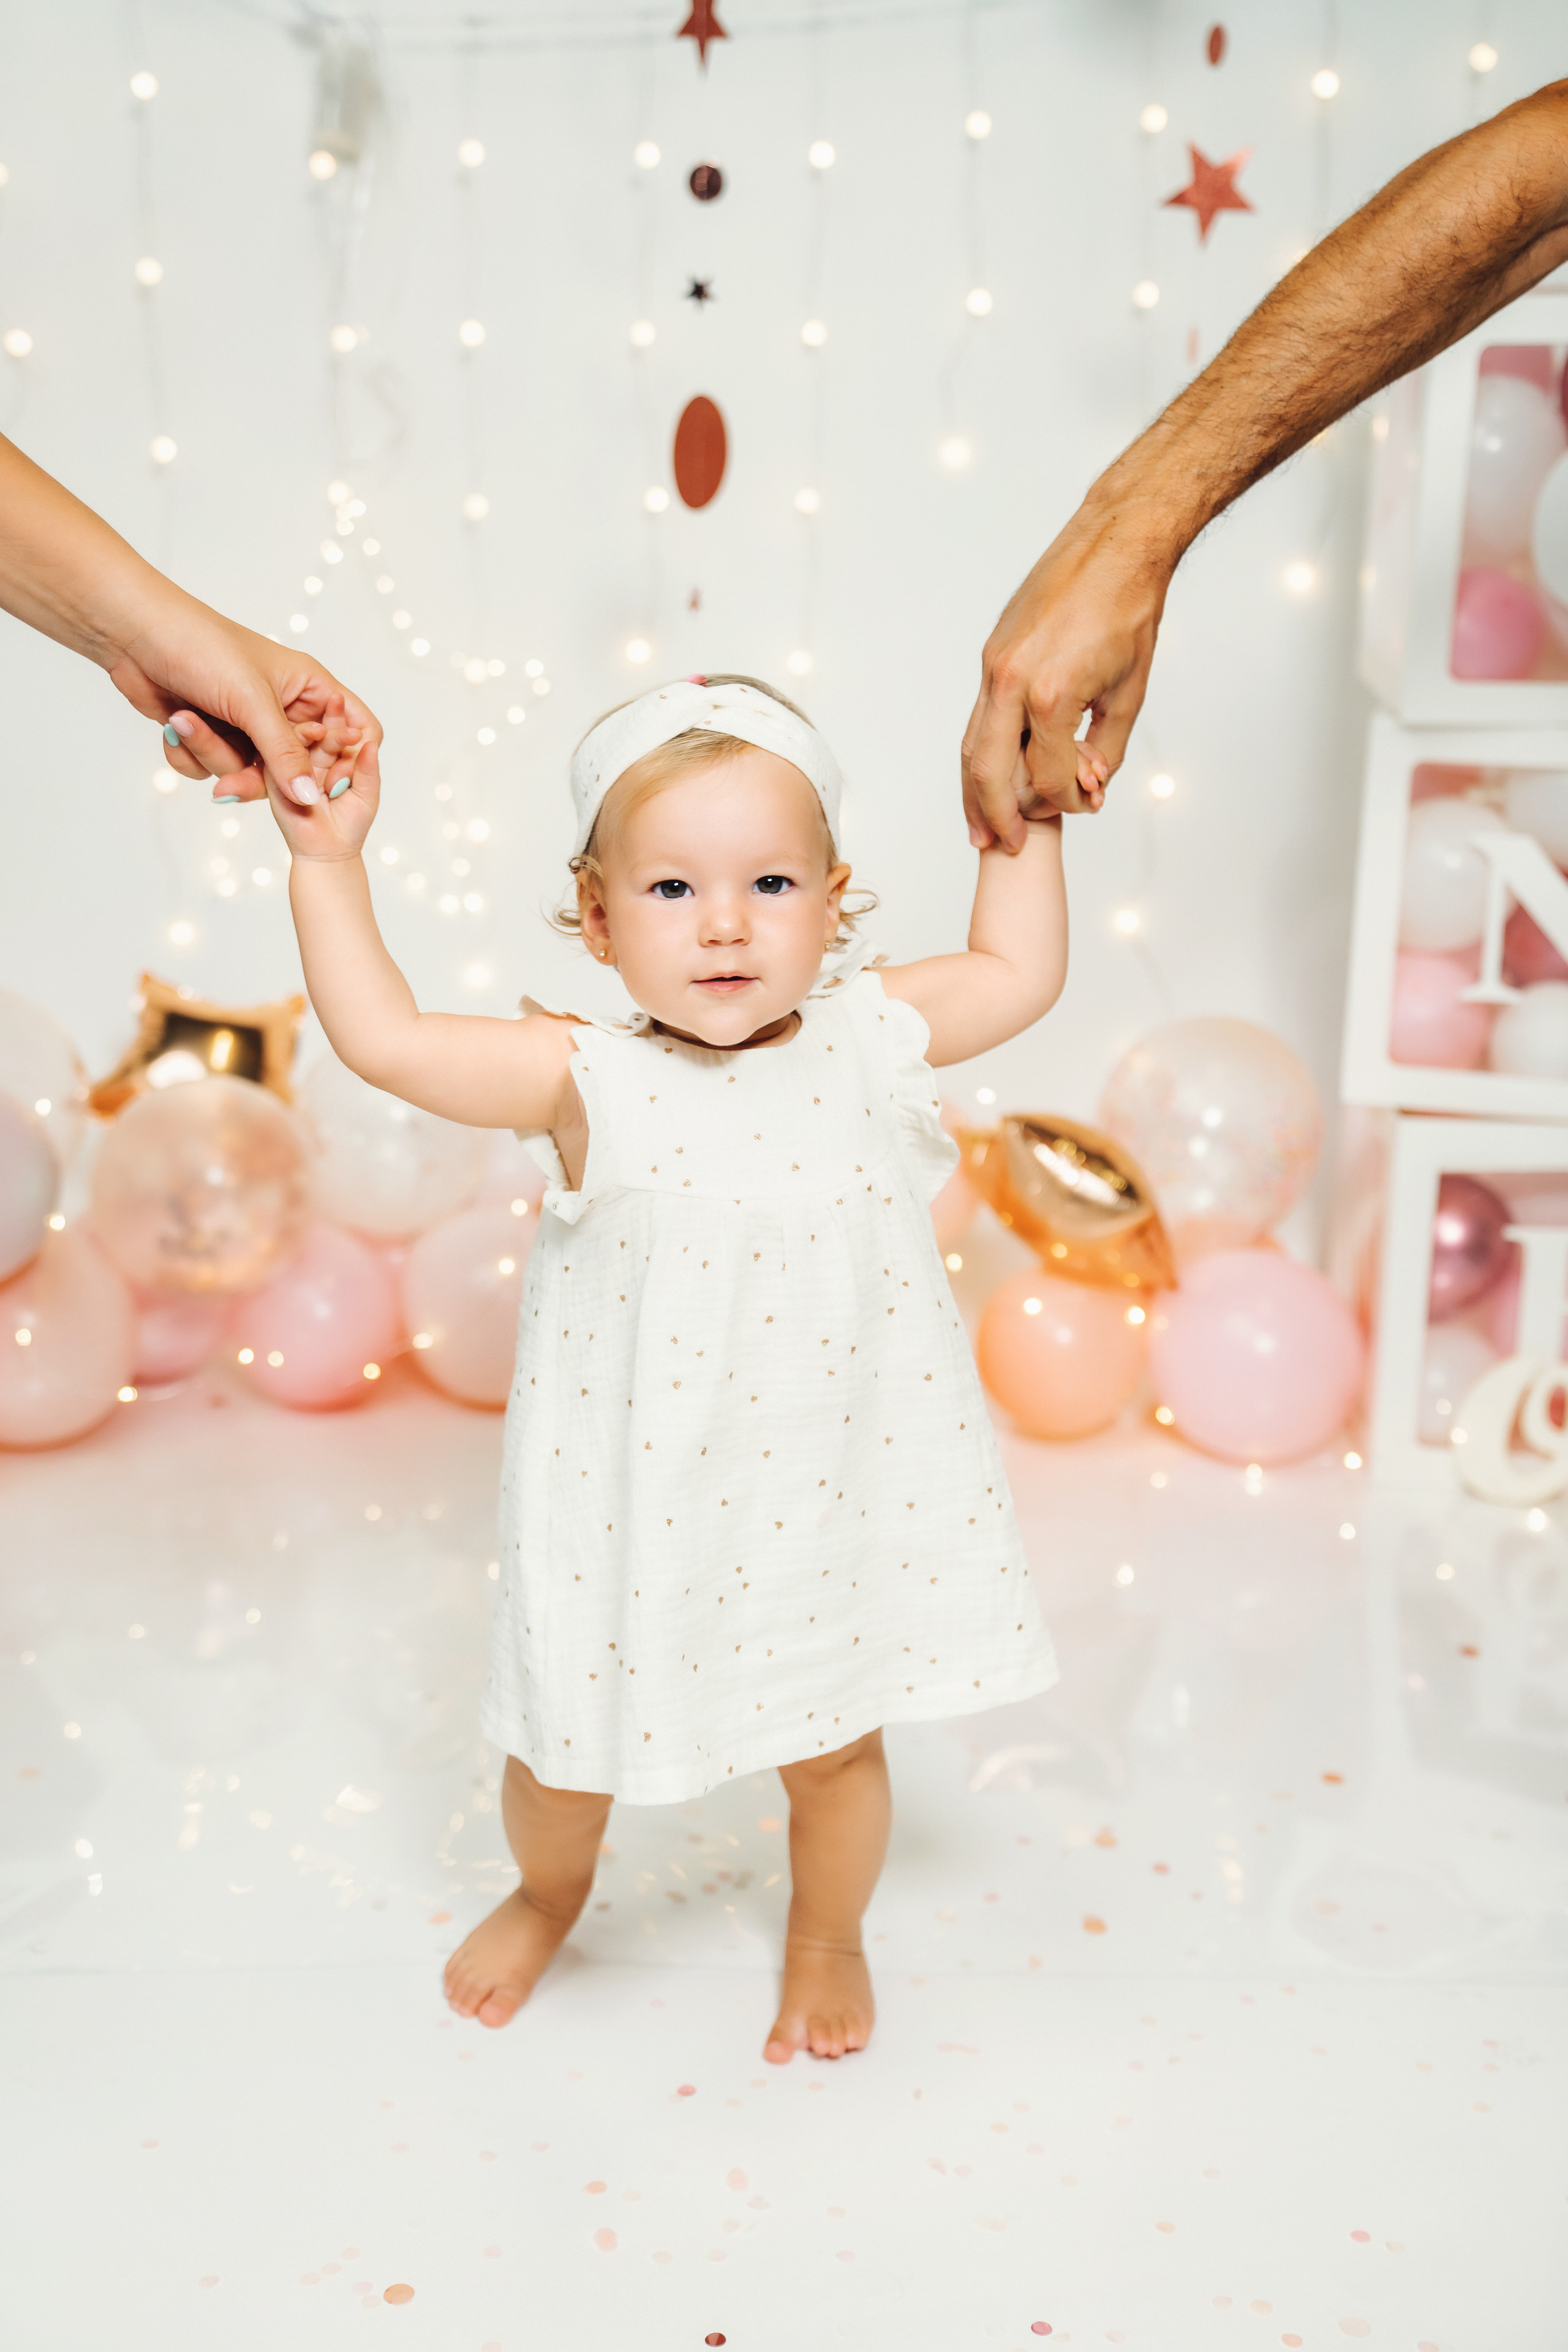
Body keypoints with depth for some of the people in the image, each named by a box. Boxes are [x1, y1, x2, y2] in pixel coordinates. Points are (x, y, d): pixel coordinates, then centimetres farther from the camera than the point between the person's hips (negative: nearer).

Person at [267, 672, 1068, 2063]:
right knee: (564, 1751, 18)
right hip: (636, 1507, -1)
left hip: (831, 1496, 2)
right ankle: (550, 1893, 55)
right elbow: (381, 1034, -15)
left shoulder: (875, 1038, -8)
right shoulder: (589, 1083, -15)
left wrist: (1025, 820, 6)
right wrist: (329, 859, -16)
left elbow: (1022, 972, 7)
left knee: (836, 1748, 21)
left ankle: (826, 1935, 53)